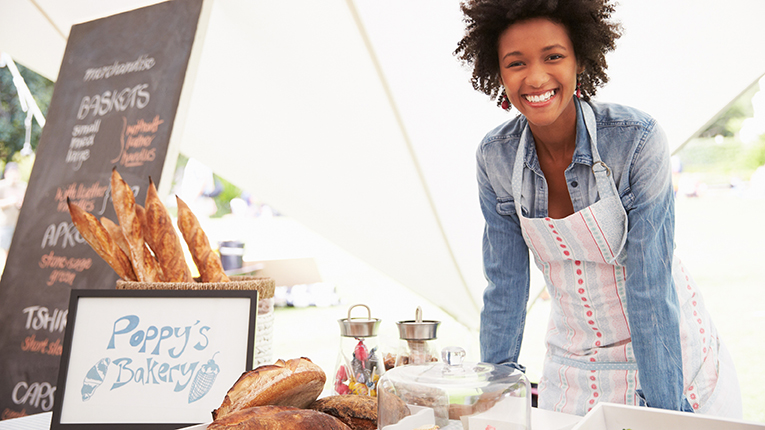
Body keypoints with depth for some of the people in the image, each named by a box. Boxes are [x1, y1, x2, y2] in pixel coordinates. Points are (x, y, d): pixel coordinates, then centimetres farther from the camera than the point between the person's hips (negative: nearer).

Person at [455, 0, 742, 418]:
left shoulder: (638, 139, -23)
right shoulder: (495, 156, -12)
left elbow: (651, 289, -23)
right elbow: (505, 282, -5)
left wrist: (663, 411, -21)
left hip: (666, 350, -3)